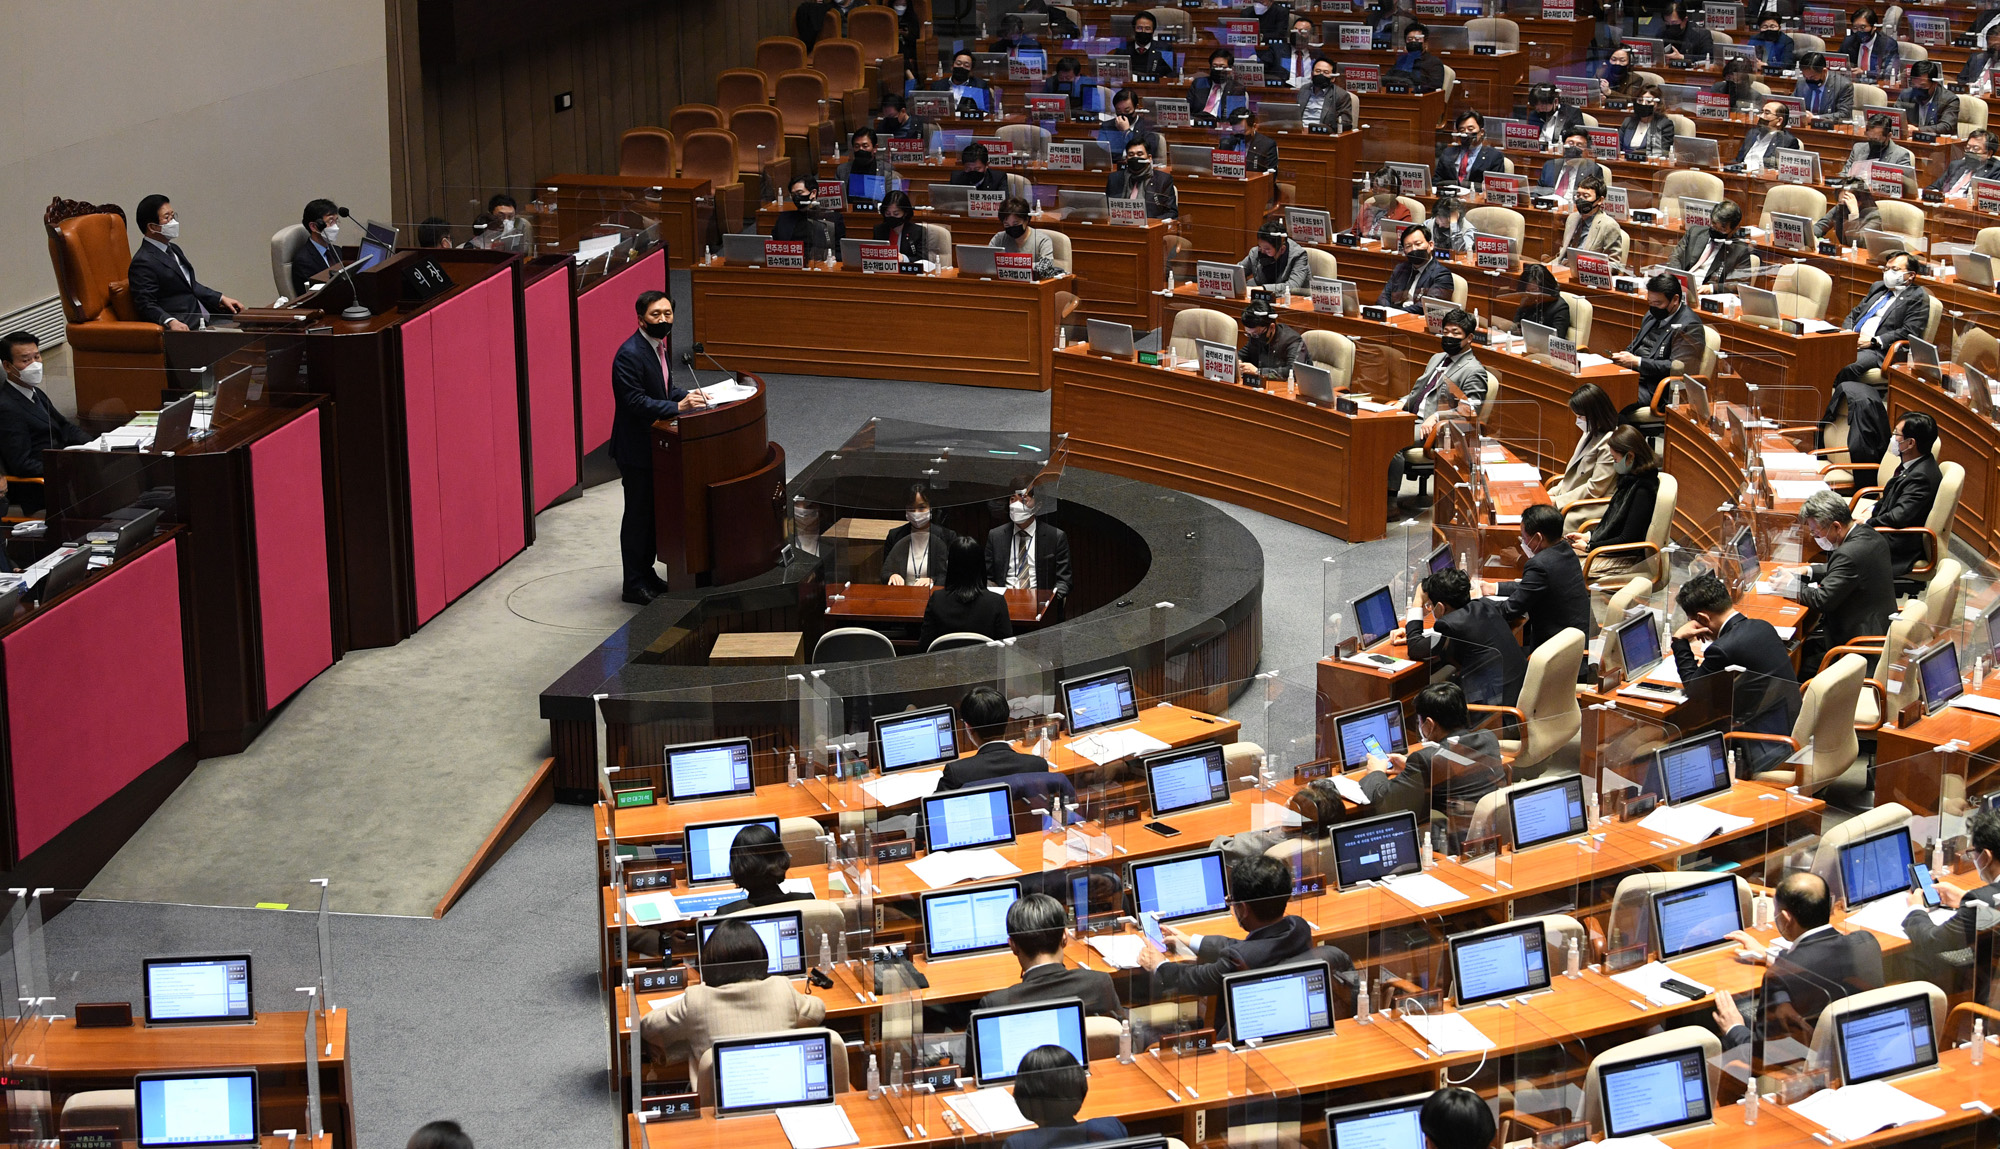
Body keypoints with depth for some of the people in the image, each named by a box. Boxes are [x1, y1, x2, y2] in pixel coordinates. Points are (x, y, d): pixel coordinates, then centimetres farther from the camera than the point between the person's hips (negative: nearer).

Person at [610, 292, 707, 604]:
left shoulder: (660, 345, 7)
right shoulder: (629, 355, -23)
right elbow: (636, 401, -27)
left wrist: (688, 395, 0)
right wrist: (678, 406, -33)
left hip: (656, 444, 9)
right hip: (636, 448, -9)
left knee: (653, 512, 17)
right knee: (637, 514, 0)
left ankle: (646, 573, 30)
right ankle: (634, 584, 9)